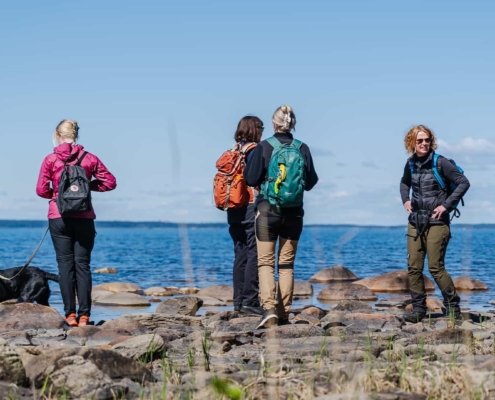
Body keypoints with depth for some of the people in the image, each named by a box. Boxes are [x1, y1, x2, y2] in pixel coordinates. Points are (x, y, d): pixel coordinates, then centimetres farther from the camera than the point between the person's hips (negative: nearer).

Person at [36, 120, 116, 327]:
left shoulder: (50, 160, -3)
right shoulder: (89, 158, 1)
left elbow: (41, 190, -4)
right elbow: (110, 182, 2)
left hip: (59, 218, -1)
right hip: (84, 218, 1)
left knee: (65, 264, 4)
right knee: (83, 264, 3)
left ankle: (70, 314, 0)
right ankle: (84, 315, -1)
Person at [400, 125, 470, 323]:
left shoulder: (440, 163, -10)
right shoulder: (411, 164, 7)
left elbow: (464, 183, -10)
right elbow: (405, 182, 28)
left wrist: (446, 205, -14)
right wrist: (405, 200, 10)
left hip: (436, 223, -6)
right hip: (415, 222, 6)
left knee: (436, 267, -7)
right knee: (413, 267, 1)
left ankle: (453, 306, 7)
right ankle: (418, 309, 8)